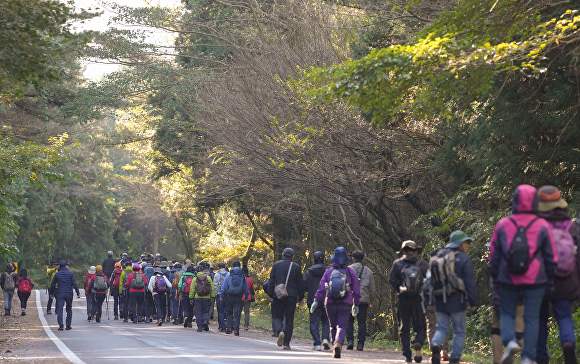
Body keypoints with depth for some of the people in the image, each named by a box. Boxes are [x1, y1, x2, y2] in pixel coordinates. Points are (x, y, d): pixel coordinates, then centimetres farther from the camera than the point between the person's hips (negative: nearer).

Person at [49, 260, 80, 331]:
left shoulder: (57, 274, 4)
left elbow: (53, 285, 9)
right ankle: (68, 325, 13)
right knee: (69, 310, 12)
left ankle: (61, 325, -16)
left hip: (60, 294, 0)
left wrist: (52, 293, 22)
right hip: (69, 293, 0)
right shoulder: (71, 273, -2)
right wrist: (78, 293, -5)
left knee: (59, 310, -3)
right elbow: (74, 284, -8)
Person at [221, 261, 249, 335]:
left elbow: (224, 286, -2)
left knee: (229, 313, 13)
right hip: (239, 298, 1)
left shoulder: (229, 275, -2)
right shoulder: (243, 276, 4)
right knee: (237, 314, 2)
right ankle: (236, 329, -3)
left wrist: (221, 296, 4)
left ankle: (228, 327, 4)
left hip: (229, 296, -1)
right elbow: (246, 289, 9)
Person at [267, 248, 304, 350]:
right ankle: (286, 343, 1)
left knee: (278, 316, 13)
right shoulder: (296, 267, 4)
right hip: (292, 296, 0)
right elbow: (300, 284, 6)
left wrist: (271, 294, 9)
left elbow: (271, 281, 3)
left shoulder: (276, 265, 4)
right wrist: (300, 297, 13)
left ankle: (280, 331, -18)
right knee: (289, 319, 4)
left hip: (279, 296, 0)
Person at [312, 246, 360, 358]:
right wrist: (356, 304, 12)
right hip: (345, 304, -1)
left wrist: (316, 300, -1)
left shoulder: (328, 272, 2)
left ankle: (335, 344, 15)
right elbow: (356, 290, 4)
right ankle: (338, 343, -30)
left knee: (333, 327, 15)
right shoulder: (350, 272, 3)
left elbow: (321, 288, -4)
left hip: (330, 303, 1)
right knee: (342, 326, -6)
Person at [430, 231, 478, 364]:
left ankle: (436, 344, -20)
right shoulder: (463, 259, -5)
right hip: (456, 301, -4)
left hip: (439, 301, 4)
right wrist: (473, 303, -6)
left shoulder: (437, 257, 13)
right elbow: (470, 283, -8)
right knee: (459, 331, 7)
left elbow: (431, 280, 14)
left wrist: (432, 298, 19)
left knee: (442, 328, 11)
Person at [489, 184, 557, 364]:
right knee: (531, 318, 6)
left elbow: (494, 255, 5)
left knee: (507, 313, 15)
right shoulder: (542, 226, -2)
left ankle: (510, 341, -11)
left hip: (508, 281, 1)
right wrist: (549, 280, 13)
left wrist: (495, 277, 16)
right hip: (535, 281, 0)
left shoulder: (502, 225, 0)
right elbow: (551, 257, 2)